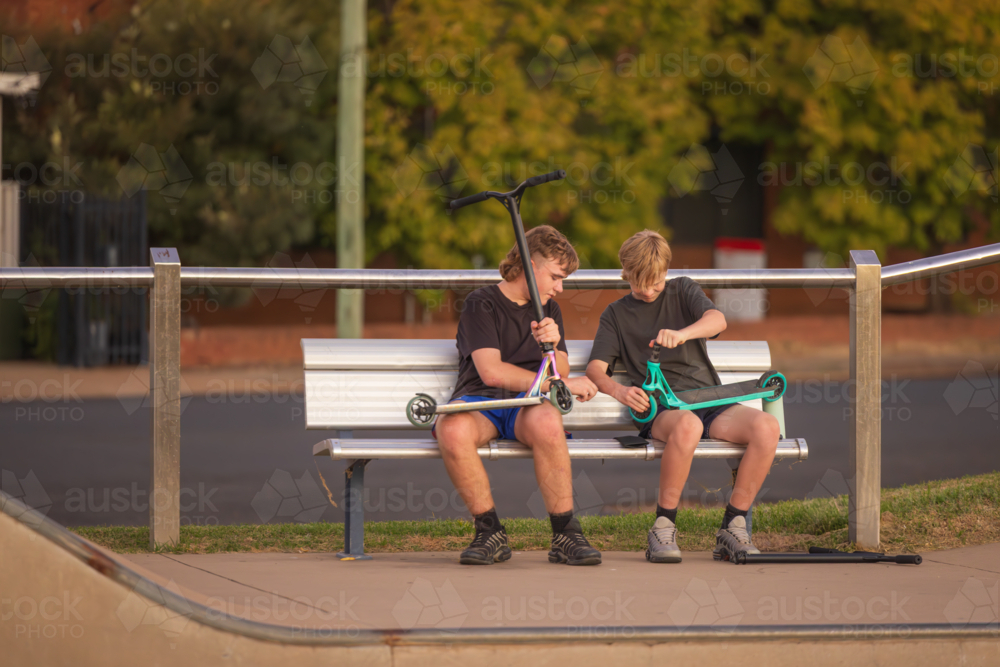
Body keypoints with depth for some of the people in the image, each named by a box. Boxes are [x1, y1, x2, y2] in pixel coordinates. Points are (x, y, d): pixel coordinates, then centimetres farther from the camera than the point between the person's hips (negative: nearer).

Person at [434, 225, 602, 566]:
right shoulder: (482, 304, 2)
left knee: (546, 422, -38)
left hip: (527, 407, 3)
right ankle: (491, 533, -23)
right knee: (452, 429, -40)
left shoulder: (549, 310, 20)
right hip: (479, 401, -3)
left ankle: (565, 535, -27)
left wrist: (553, 345, -10)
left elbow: (560, 376, 13)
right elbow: (491, 372, -11)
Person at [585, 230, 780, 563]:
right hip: (659, 407, -2)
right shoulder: (616, 315, 17)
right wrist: (619, 391, -20)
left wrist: (682, 333, -27)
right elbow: (596, 367, 4)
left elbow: (717, 320, -4)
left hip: (708, 397, 2)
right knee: (687, 426, -41)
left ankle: (733, 528, -19)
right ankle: (663, 531, -30)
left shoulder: (683, 291, 17)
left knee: (766, 426, -28)